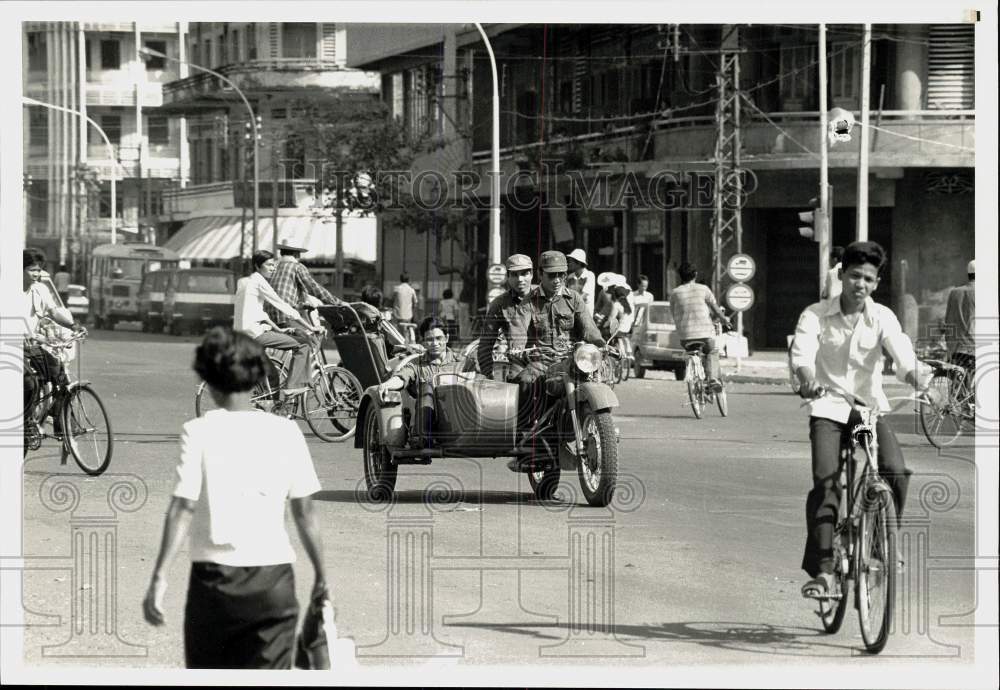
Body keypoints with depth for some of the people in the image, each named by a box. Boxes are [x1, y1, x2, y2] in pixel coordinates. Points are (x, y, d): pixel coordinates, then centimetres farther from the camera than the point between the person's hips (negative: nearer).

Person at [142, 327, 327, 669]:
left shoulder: (198, 432, -4)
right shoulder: (285, 431, 3)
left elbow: (182, 509, -10)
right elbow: (304, 512, 5)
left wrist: (159, 577, -11)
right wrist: (321, 576, 14)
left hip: (215, 576, -1)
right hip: (274, 578, 1)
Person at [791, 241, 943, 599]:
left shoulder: (882, 317, -3)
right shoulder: (816, 315, -6)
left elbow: (903, 355, -17)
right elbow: (802, 353, -22)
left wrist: (920, 384, -38)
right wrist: (808, 380, -45)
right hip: (828, 407, -2)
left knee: (896, 472, -20)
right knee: (825, 482, -18)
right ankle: (823, 571, -18)